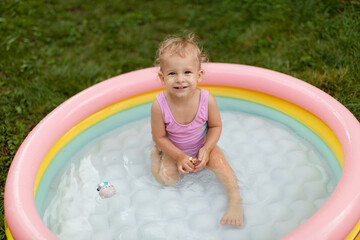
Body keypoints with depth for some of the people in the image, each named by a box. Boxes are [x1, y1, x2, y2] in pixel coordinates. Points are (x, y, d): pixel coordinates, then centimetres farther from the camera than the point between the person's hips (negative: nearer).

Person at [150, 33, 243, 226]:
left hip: (202, 146, 1)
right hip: (173, 149, 0)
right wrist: (179, 156, -22)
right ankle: (155, 156, 17)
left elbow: (215, 126, -9)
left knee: (219, 162, -21)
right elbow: (159, 137, -17)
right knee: (167, 178, -15)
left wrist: (206, 149, -22)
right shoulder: (159, 106, -31)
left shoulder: (207, 100, -27)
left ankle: (235, 202, -7)